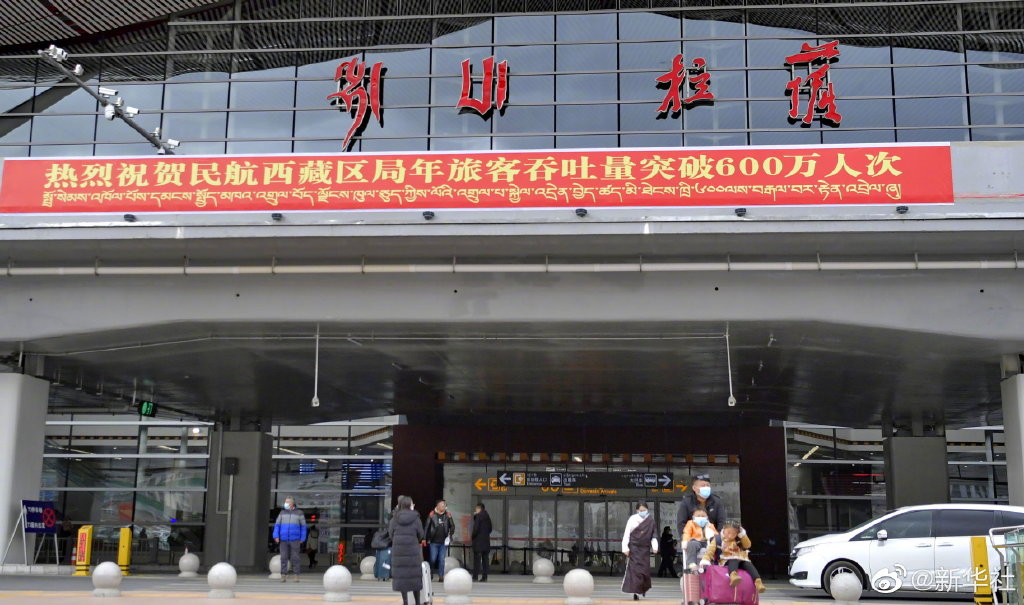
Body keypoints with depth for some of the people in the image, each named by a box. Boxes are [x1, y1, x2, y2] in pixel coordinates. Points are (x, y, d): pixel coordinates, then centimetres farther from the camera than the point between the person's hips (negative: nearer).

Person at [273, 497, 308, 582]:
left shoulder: (299, 513, 3)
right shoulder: (282, 513, 8)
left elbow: (303, 526, 5)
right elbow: (277, 525, 6)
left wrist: (302, 539, -1)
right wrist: (276, 536, -7)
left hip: (295, 540, -2)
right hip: (284, 540, 2)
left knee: (295, 558, -2)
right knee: (284, 558, -2)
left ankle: (296, 576, 3)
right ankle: (283, 576, 0)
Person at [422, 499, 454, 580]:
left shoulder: (447, 515, 5)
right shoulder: (432, 515, -3)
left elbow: (452, 526, 10)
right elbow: (426, 527, -1)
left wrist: (450, 534, -7)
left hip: (443, 542, 2)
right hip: (434, 541, -2)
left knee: (442, 560, 3)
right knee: (433, 559, 2)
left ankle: (441, 576, 8)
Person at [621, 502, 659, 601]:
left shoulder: (651, 520, 4)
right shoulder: (633, 519, -5)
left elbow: (653, 535, 12)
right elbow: (626, 534, -4)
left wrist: (655, 547, 2)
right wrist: (625, 548, -9)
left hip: (645, 549, 3)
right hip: (634, 548, -3)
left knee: (645, 570, 4)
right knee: (634, 569, -8)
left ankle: (644, 588, 30)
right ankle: (635, 592, -7)